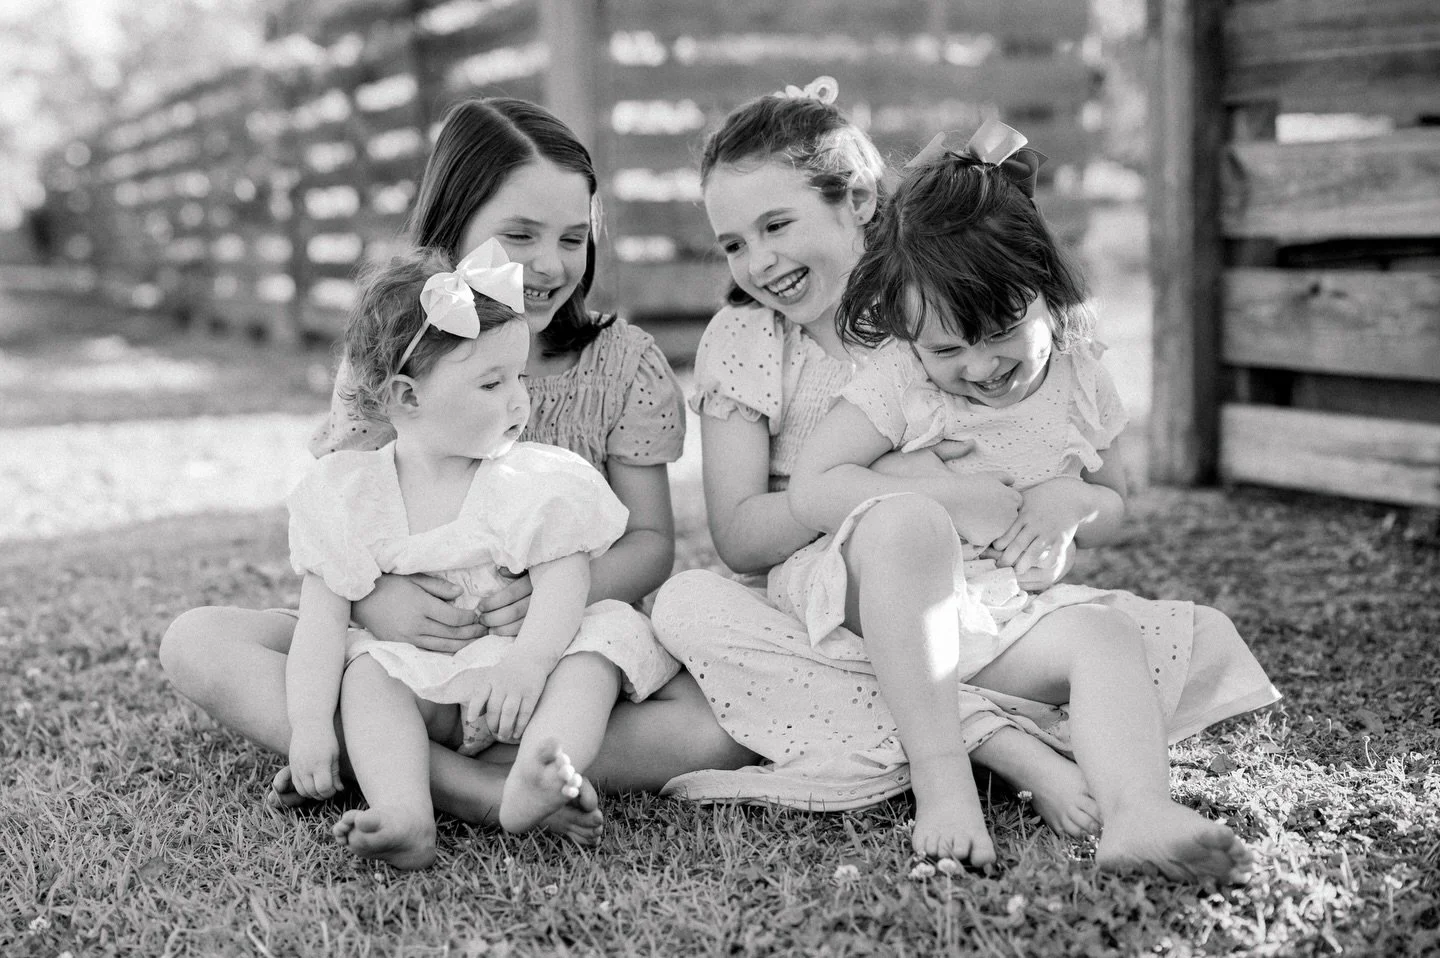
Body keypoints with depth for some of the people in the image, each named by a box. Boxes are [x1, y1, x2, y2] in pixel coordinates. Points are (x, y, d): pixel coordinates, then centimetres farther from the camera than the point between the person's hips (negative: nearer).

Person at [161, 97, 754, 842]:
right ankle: (467, 786, -33)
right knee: (196, 641, -20)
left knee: (726, 723, -31)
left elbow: (651, 540, -2)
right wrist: (374, 596, -28)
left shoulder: (623, 364, 0)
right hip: (415, 646, 1)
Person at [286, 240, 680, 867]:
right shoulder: (347, 493, 1)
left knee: (612, 631, -24)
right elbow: (323, 616, -4)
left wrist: (525, 663, -34)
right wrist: (309, 724, -18)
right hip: (414, 683, 1)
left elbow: (562, 591, -13)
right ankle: (404, 815, -49)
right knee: (365, 668, -26)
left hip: (513, 678, 0)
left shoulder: (537, 482, -1)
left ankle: (534, 782, -51)